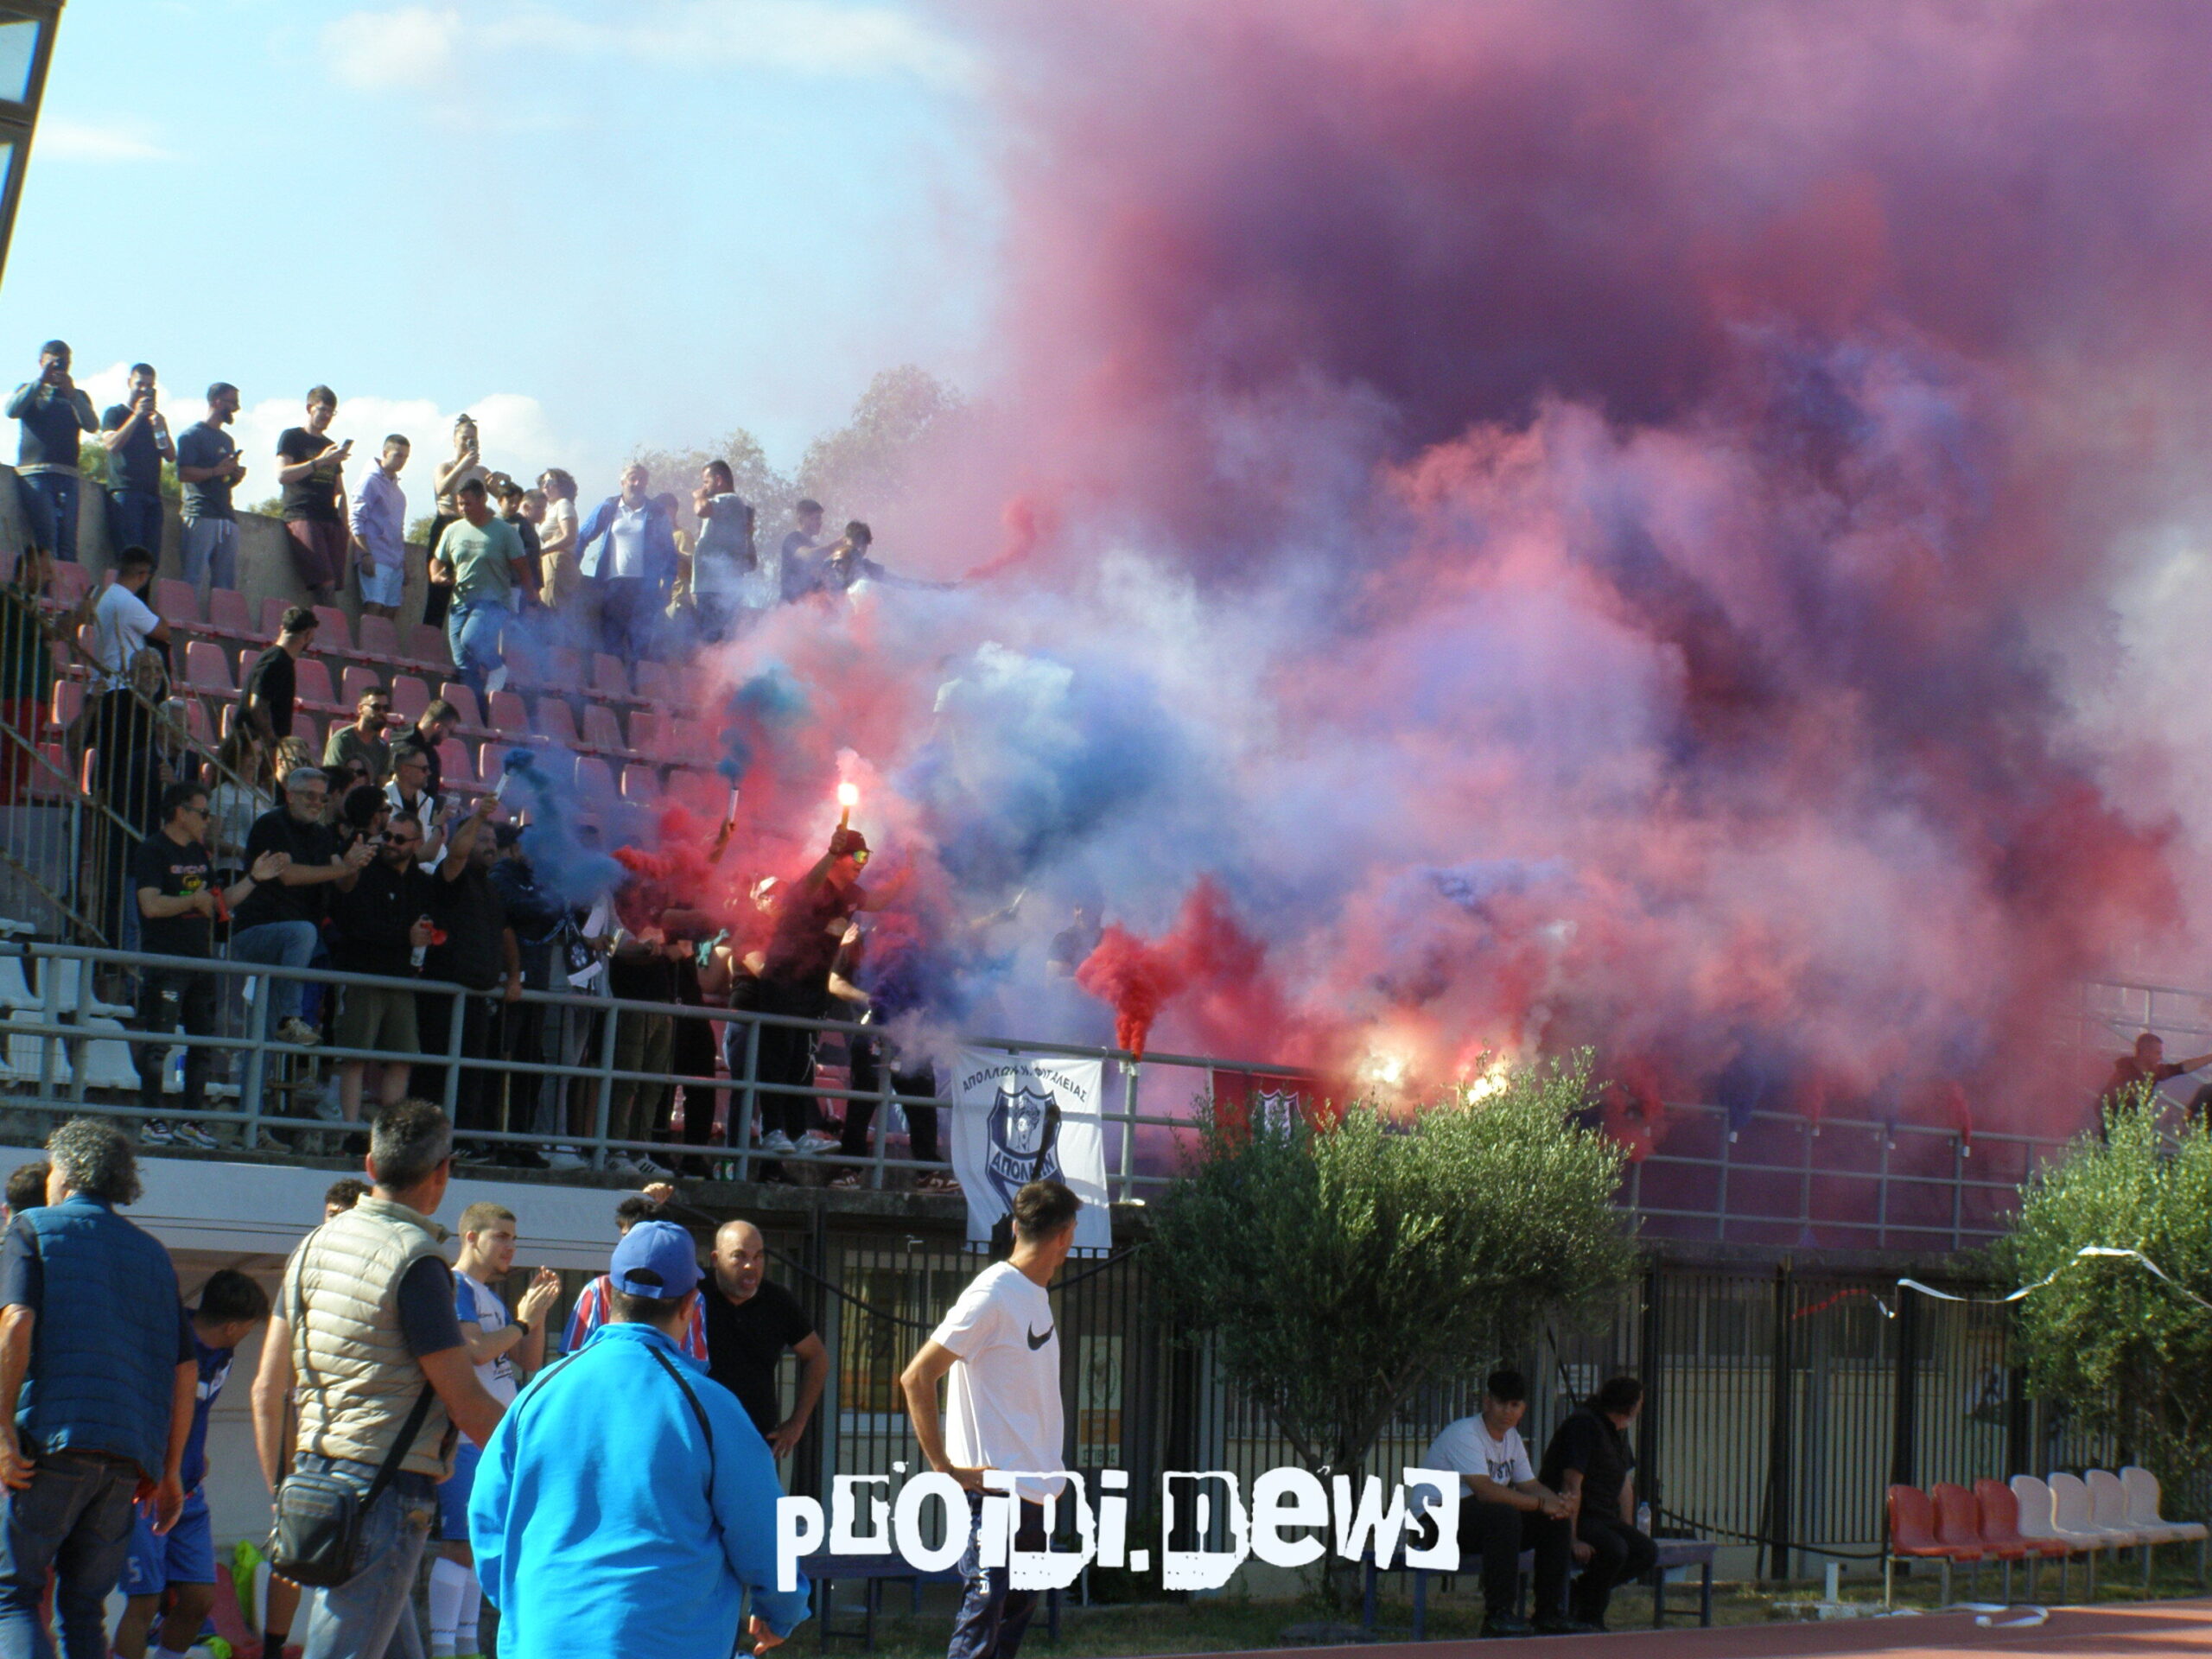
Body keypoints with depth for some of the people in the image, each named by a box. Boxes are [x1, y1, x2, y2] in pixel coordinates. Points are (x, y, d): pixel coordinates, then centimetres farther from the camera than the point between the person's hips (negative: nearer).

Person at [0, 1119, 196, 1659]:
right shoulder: (152, 1253, 21)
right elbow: (185, 1368, 15)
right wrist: (170, 1470, 19)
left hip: (50, 1439, -5)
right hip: (129, 1454, 5)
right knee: (85, 1608, 11)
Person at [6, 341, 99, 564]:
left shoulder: (77, 396, 22)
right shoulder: (29, 391, 19)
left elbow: (92, 426, 2)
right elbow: (12, 410, -4)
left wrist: (71, 393, -10)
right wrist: (40, 382, -8)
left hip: (67, 475, 2)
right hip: (34, 473, -2)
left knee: (68, 543, -6)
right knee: (45, 537, -16)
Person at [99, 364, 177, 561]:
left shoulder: (155, 418, 24)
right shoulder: (115, 413, 11)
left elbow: (171, 457, 14)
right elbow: (111, 445, -9)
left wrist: (160, 426, -1)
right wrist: (137, 416, -9)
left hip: (152, 495, 5)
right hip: (124, 491, -5)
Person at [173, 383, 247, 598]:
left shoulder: (227, 440, 27)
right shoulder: (193, 434, 1)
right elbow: (183, 474, -10)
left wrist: (237, 476, 10)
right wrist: (216, 471, -18)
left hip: (227, 517, 8)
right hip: (201, 515, -8)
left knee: (226, 584, 1)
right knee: (195, 580, -14)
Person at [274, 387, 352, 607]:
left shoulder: (331, 446, 25)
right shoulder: (291, 437, 7)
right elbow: (282, 475, -8)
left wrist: (345, 527, 16)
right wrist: (320, 461, -14)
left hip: (330, 520, 6)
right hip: (302, 515, -6)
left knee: (334, 585, -8)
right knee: (324, 584, -21)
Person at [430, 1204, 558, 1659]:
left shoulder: (492, 1297, 19)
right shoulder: (454, 1287, -8)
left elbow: (529, 1364, 19)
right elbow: (475, 1349, -20)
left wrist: (539, 1312, 6)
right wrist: (523, 1319, -10)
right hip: (466, 1435, -9)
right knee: (461, 1544, -12)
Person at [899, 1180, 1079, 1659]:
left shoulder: (1036, 1296, 14)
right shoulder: (992, 1295, -13)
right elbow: (915, 1378, -15)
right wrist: (944, 1468, -16)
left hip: (1035, 1492, 9)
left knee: (1017, 1611, 10)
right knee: (984, 1610, -9)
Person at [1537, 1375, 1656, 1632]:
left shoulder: (1618, 1432, 17)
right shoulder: (1583, 1424, -15)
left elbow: (1625, 1485, 23)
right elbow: (1571, 1485, -21)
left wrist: (1627, 1531, 12)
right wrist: (1572, 1540, -27)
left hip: (1603, 1517, 9)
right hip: (1572, 1516, -9)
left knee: (1646, 1552, -10)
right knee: (1614, 1549, -32)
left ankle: (1581, 1592, 5)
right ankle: (1588, 1619, -11)